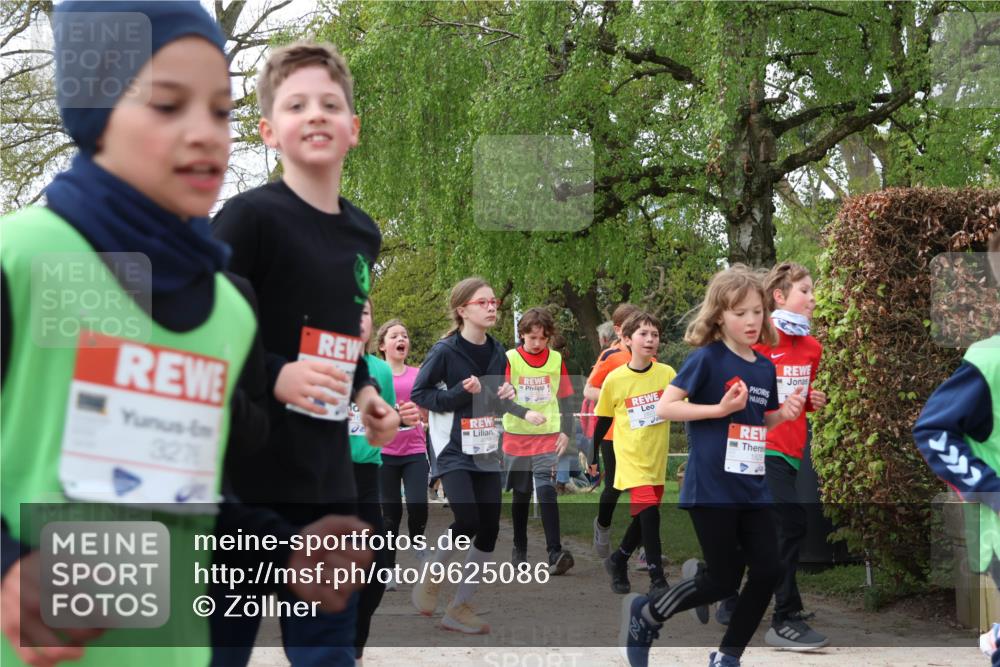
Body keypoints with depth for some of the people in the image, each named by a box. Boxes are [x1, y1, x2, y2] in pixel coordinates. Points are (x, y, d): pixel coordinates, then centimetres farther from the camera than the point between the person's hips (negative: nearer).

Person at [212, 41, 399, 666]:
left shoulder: (363, 234, 12)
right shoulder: (251, 216, -11)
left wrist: (365, 390, 10)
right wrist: (275, 377, -24)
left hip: (327, 479, 7)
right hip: (241, 473, -7)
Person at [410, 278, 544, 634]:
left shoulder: (497, 352, 8)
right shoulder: (445, 350, -10)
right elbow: (418, 394, -8)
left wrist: (505, 397, -2)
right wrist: (459, 392, -19)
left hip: (486, 451, 6)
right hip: (454, 450, -6)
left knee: (489, 529, 0)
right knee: (467, 521, -19)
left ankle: (459, 607, 10)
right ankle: (431, 577, 9)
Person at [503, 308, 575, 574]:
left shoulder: (557, 359, 6)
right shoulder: (510, 359, -1)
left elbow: (565, 399, 11)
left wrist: (566, 431, 2)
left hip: (548, 437, 0)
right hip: (517, 436, 0)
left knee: (546, 490, -16)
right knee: (521, 494, 10)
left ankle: (555, 553, -20)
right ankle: (519, 550, 26)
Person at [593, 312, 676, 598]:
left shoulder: (667, 374, -4)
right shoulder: (615, 380, -7)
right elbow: (603, 421, 5)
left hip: (657, 458, 3)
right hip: (631, 457, -3)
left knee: (644, 517, 11)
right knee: (649, 512, -14)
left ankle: (618, 560, 36)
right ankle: (657, 579, -4)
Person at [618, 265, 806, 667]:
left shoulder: (765, 367, 8)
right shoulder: (707, 358, -12)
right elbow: (664, 408, -15)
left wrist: (784, 414, 1)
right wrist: (720, 408, -21)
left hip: (752, 488, 7)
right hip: (711, 488, -7)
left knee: (768, 572, 3)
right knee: (724, 581, -1)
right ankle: (644, 614, 22)